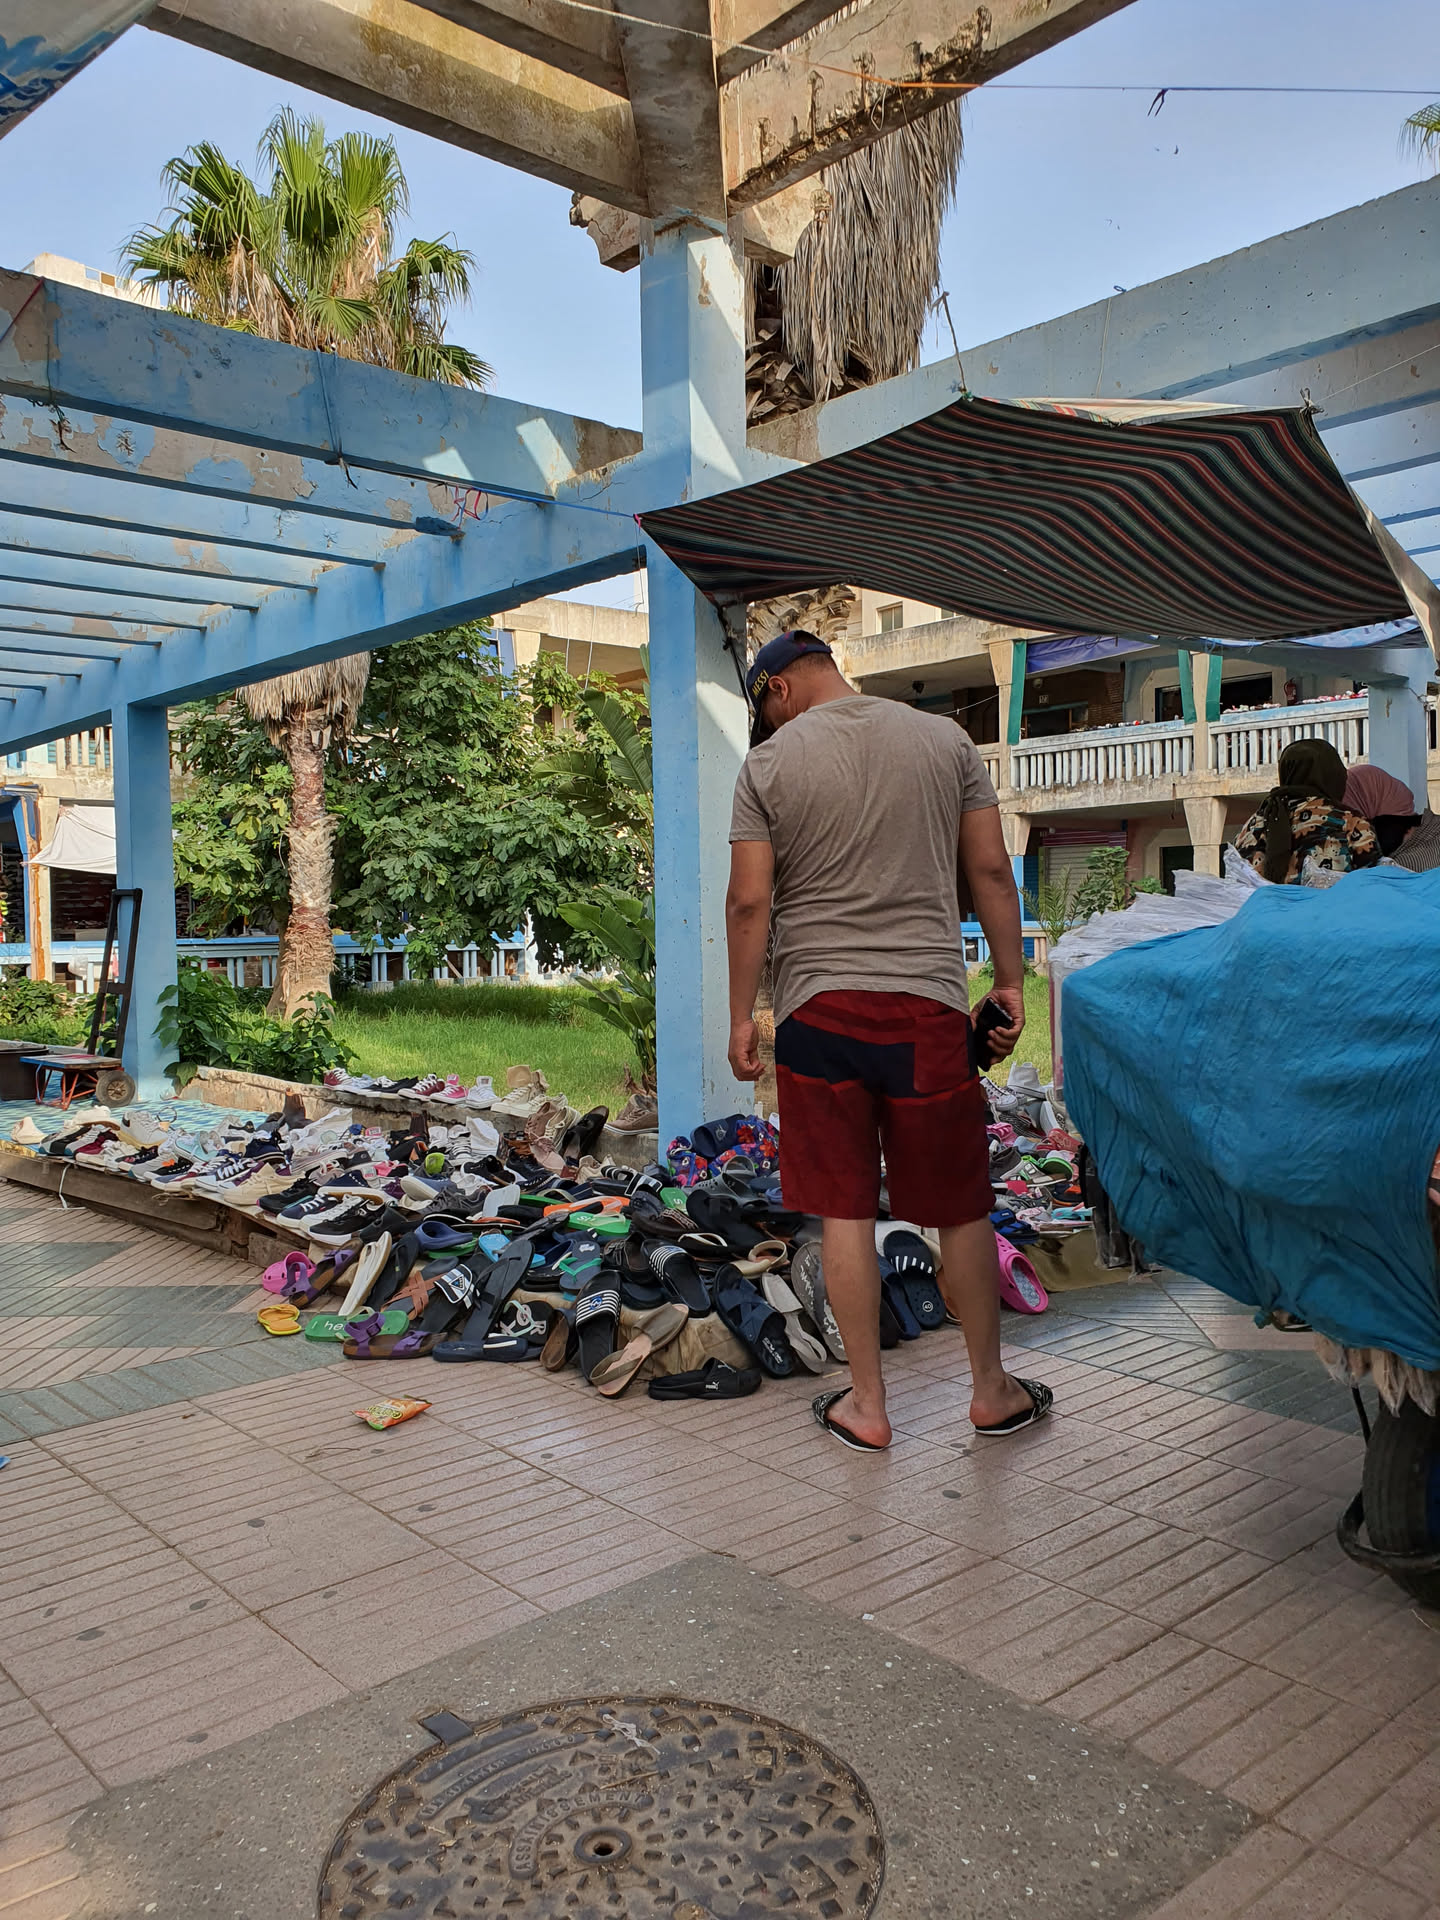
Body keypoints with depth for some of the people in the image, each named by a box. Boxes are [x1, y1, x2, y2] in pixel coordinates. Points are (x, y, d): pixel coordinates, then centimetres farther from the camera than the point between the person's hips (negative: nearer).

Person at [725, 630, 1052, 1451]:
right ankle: (992, 1388, 28)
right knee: (961, 1207, 12)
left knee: (845, 1211, 8)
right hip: (928, 1003, 1)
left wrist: (741, 1016, 3)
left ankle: (867, 1404, 18)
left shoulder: (768, 765, 0)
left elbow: (750, 902, -4)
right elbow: (991, 870, 5)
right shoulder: (945, 738, 6)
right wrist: (1010, 981, 12)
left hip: (819, 1008, -1)